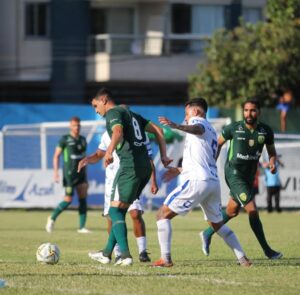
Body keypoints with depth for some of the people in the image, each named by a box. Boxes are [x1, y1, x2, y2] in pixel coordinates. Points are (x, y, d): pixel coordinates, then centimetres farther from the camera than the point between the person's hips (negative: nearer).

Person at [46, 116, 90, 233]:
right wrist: (55, 172, -12)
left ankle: (82, 227, -2)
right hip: (69, 174, -5)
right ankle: (52, 218, 15)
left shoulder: (82, 139, 13)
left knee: (83, 199, -4)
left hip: (81, 173, 5)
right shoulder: (65, 139, -4)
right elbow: (56, 156, -3)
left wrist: (85, 174, 20)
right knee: (68, 200, -6)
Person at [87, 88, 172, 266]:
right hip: (145, 166, 9)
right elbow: (158, 131, 23)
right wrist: (163, 156, 19)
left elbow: (118, 132, -24)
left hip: (130, 166, -9)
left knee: (115, 210, -6)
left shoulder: (113, 113, -2)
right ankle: (107, 253, 22)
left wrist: (109, 152, -40)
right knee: (120, 211, 17)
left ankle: (125, 254, -18)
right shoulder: (131, 114, 25)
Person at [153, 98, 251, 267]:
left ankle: (165, 259, -11)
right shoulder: (212, 132, 29)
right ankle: (242, 258, 18)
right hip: (214, 182, 9)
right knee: (217, 223, 25)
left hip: (197, 181, -9)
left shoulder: (198, 121, 3)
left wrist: (176, 126, -43)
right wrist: (180, 170, 44)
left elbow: (198, 129, -25)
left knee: (163, 214, -3)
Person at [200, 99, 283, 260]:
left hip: (249, 175, 6)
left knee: (232, 211, 18)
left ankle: (207, 234, 39)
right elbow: (218, 143, 2)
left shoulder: (266, 131, -3)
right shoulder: (234, 128, -13)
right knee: (252, 211, -14)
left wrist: (272, 163, -9)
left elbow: (271, 151, 11)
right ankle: (267, 250, -5)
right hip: (234, 174, -6)